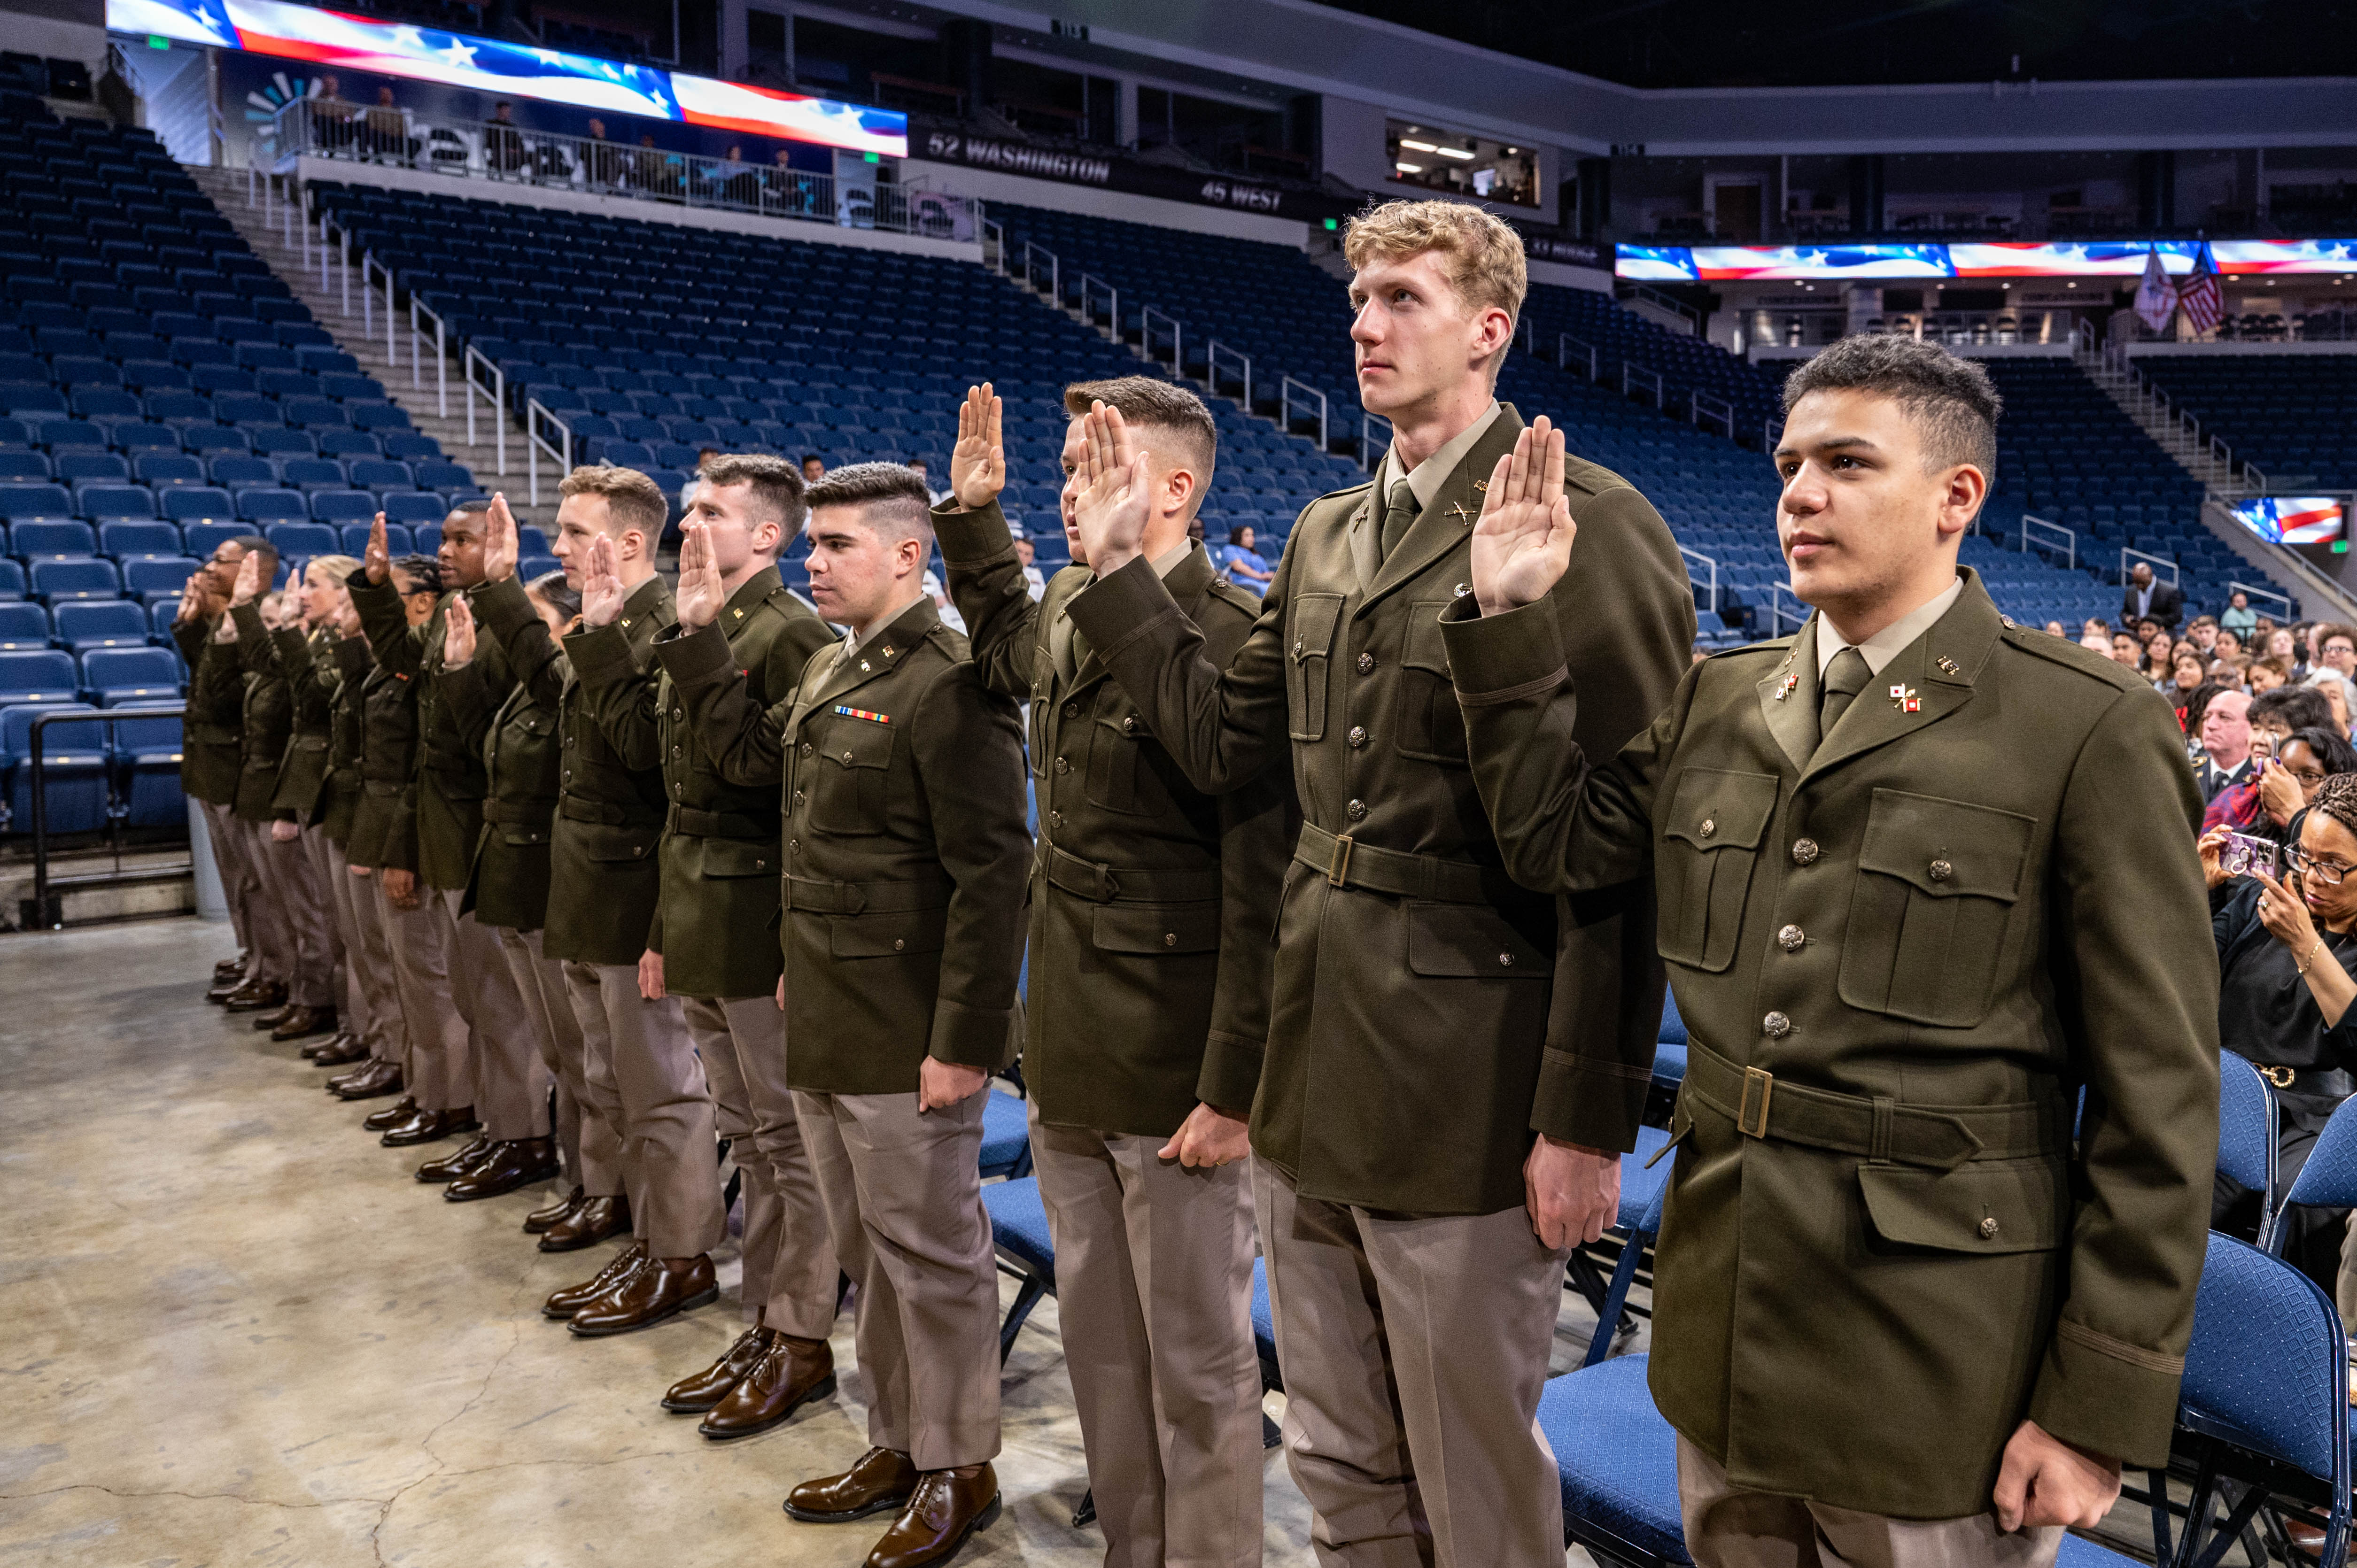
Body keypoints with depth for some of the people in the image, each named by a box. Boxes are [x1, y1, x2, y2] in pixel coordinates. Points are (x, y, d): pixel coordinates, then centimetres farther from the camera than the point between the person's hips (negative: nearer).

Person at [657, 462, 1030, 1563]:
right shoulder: (833, 671, 11)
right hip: (822, 1022, 9)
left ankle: (959, 1470, 24)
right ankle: (897, 1444, 36)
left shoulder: (949, 685, -17)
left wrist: (965, 1039, -21)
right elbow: (748, 752, 24)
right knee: (868, 1252, 20)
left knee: (929, 1254, 6)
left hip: (905, 1041, -9)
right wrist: (699, 636, 15)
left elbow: (990, 876, -21)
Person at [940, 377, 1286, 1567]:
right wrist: (972, 513, 22)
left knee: (1195, 1361, 8)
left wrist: (1233, 1089, -19)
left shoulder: (1233, 643, -18)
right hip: (1068, 1063, 8)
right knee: (1097, 1338, 21)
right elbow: (1006, 649, 34)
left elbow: (1264, 890, -20)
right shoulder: (1065, 614, 7)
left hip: (1173, 1078, -8)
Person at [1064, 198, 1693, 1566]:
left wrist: (1587, 1116, -16)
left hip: (1465, 1095, -7)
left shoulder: (1587, 521, -12)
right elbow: (1224, 742, 12)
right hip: (1313, 1079, 7)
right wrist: (1121, 566, 9)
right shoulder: (1324, 537, 12)